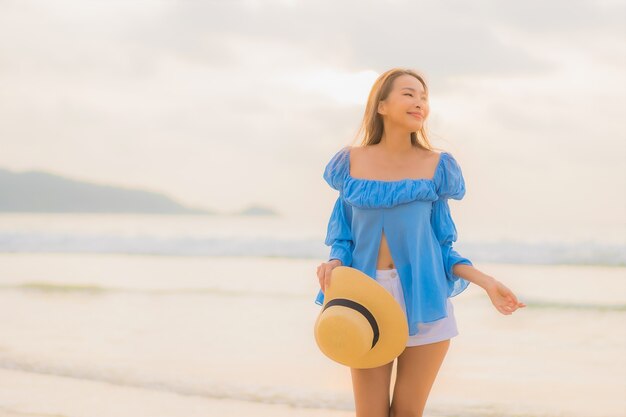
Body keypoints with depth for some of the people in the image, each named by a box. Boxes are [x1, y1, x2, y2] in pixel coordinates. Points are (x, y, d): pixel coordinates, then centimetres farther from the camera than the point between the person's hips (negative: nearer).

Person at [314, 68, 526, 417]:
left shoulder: (436, 166, 3)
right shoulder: (353, 162, 4)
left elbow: (442, 247, 5)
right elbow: (344, 238, 7)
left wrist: (486, 282, -7)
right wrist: (333, 265, -15)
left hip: (422, 297, 0)